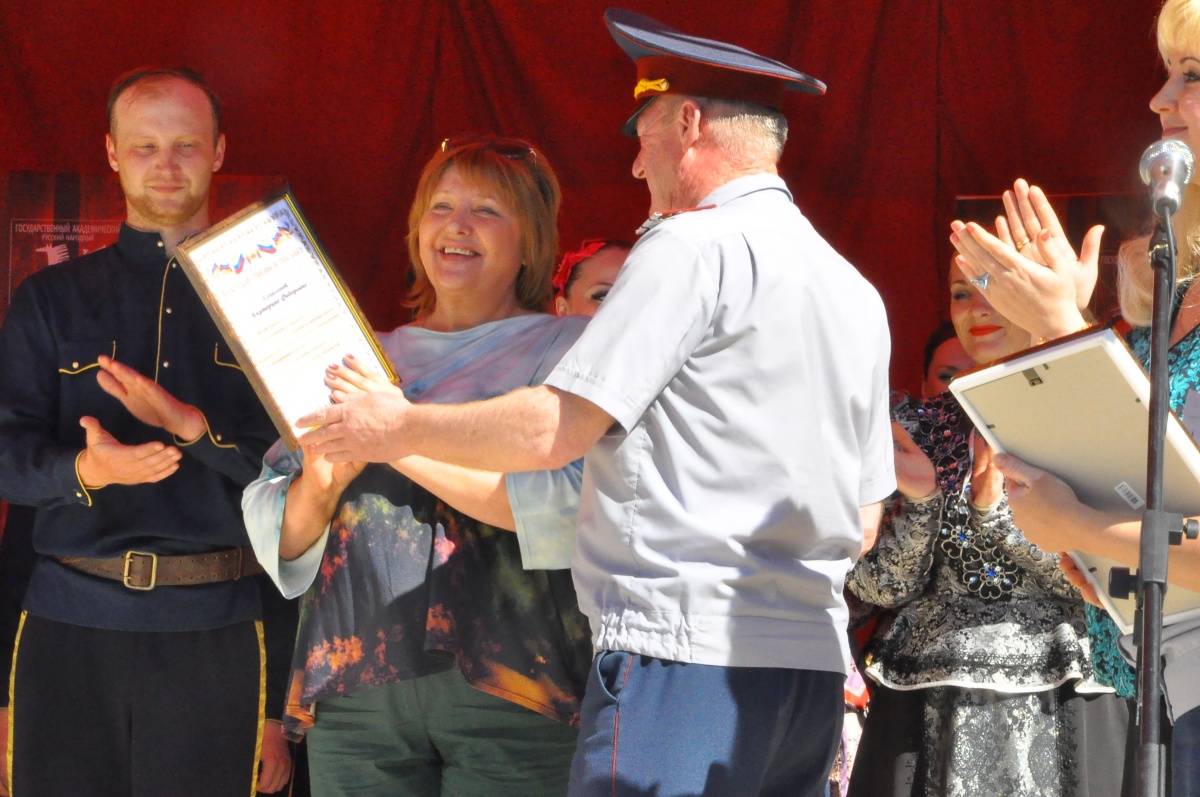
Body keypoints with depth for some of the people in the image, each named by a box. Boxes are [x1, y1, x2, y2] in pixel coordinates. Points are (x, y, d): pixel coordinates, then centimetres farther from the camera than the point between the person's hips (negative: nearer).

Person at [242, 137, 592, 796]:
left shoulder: (566, 349, 5)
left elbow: (574, 505, -13)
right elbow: (276, 537, 14)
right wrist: (318, 485, -8)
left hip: (510, 691, -3)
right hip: (356, 688, 4)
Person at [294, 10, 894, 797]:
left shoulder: (697, 245, -7)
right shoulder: (856, 290, 18)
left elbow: (552, 431, -11)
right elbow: (864, 518, 20)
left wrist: (401, 428, 4)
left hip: (685, 656, -9)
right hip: (816, 666, 9)